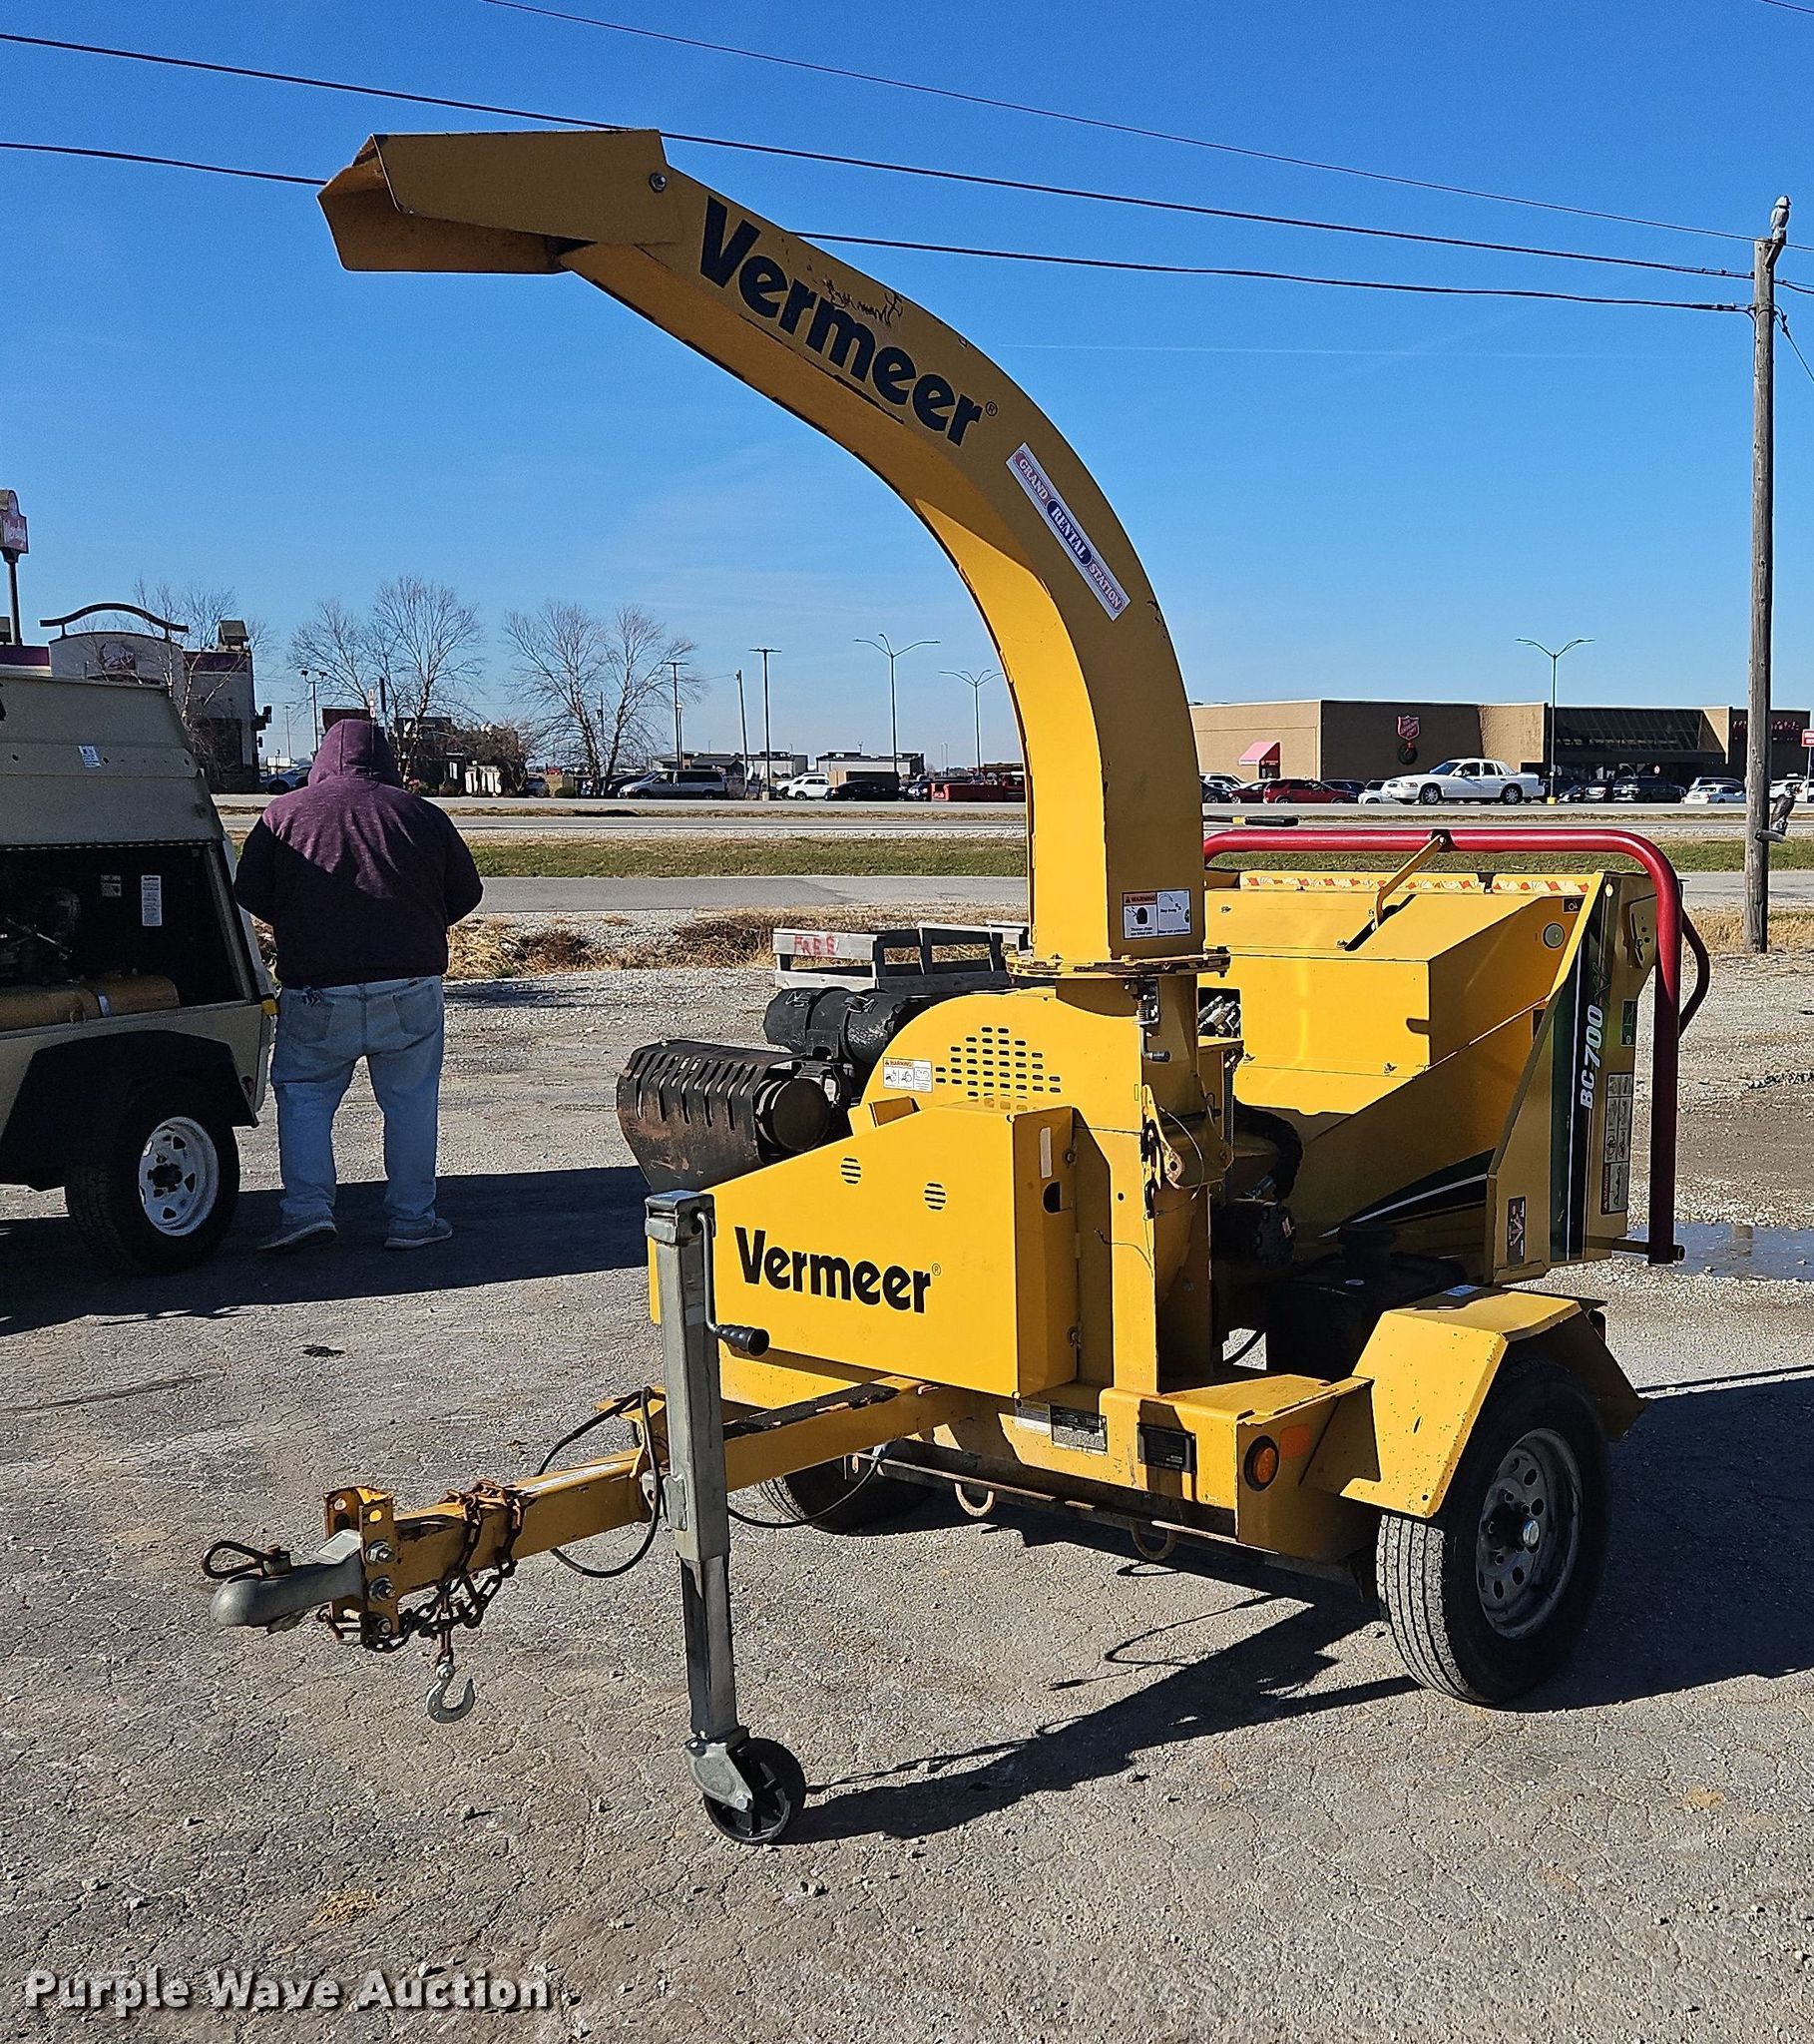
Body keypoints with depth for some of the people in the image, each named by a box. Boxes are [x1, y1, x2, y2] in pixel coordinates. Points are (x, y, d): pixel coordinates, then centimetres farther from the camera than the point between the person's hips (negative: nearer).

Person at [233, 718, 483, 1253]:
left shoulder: (283, 813, 4)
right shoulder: (422, 814, 5)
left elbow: (250, 894, 6)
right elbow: (466, 892, 13)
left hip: (315, 992, 0)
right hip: (410, 988, 1)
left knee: (302, 1094, 14)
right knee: (410, 1100, 11)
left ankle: (306, 1207, 2)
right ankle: (412, 1218, 13)